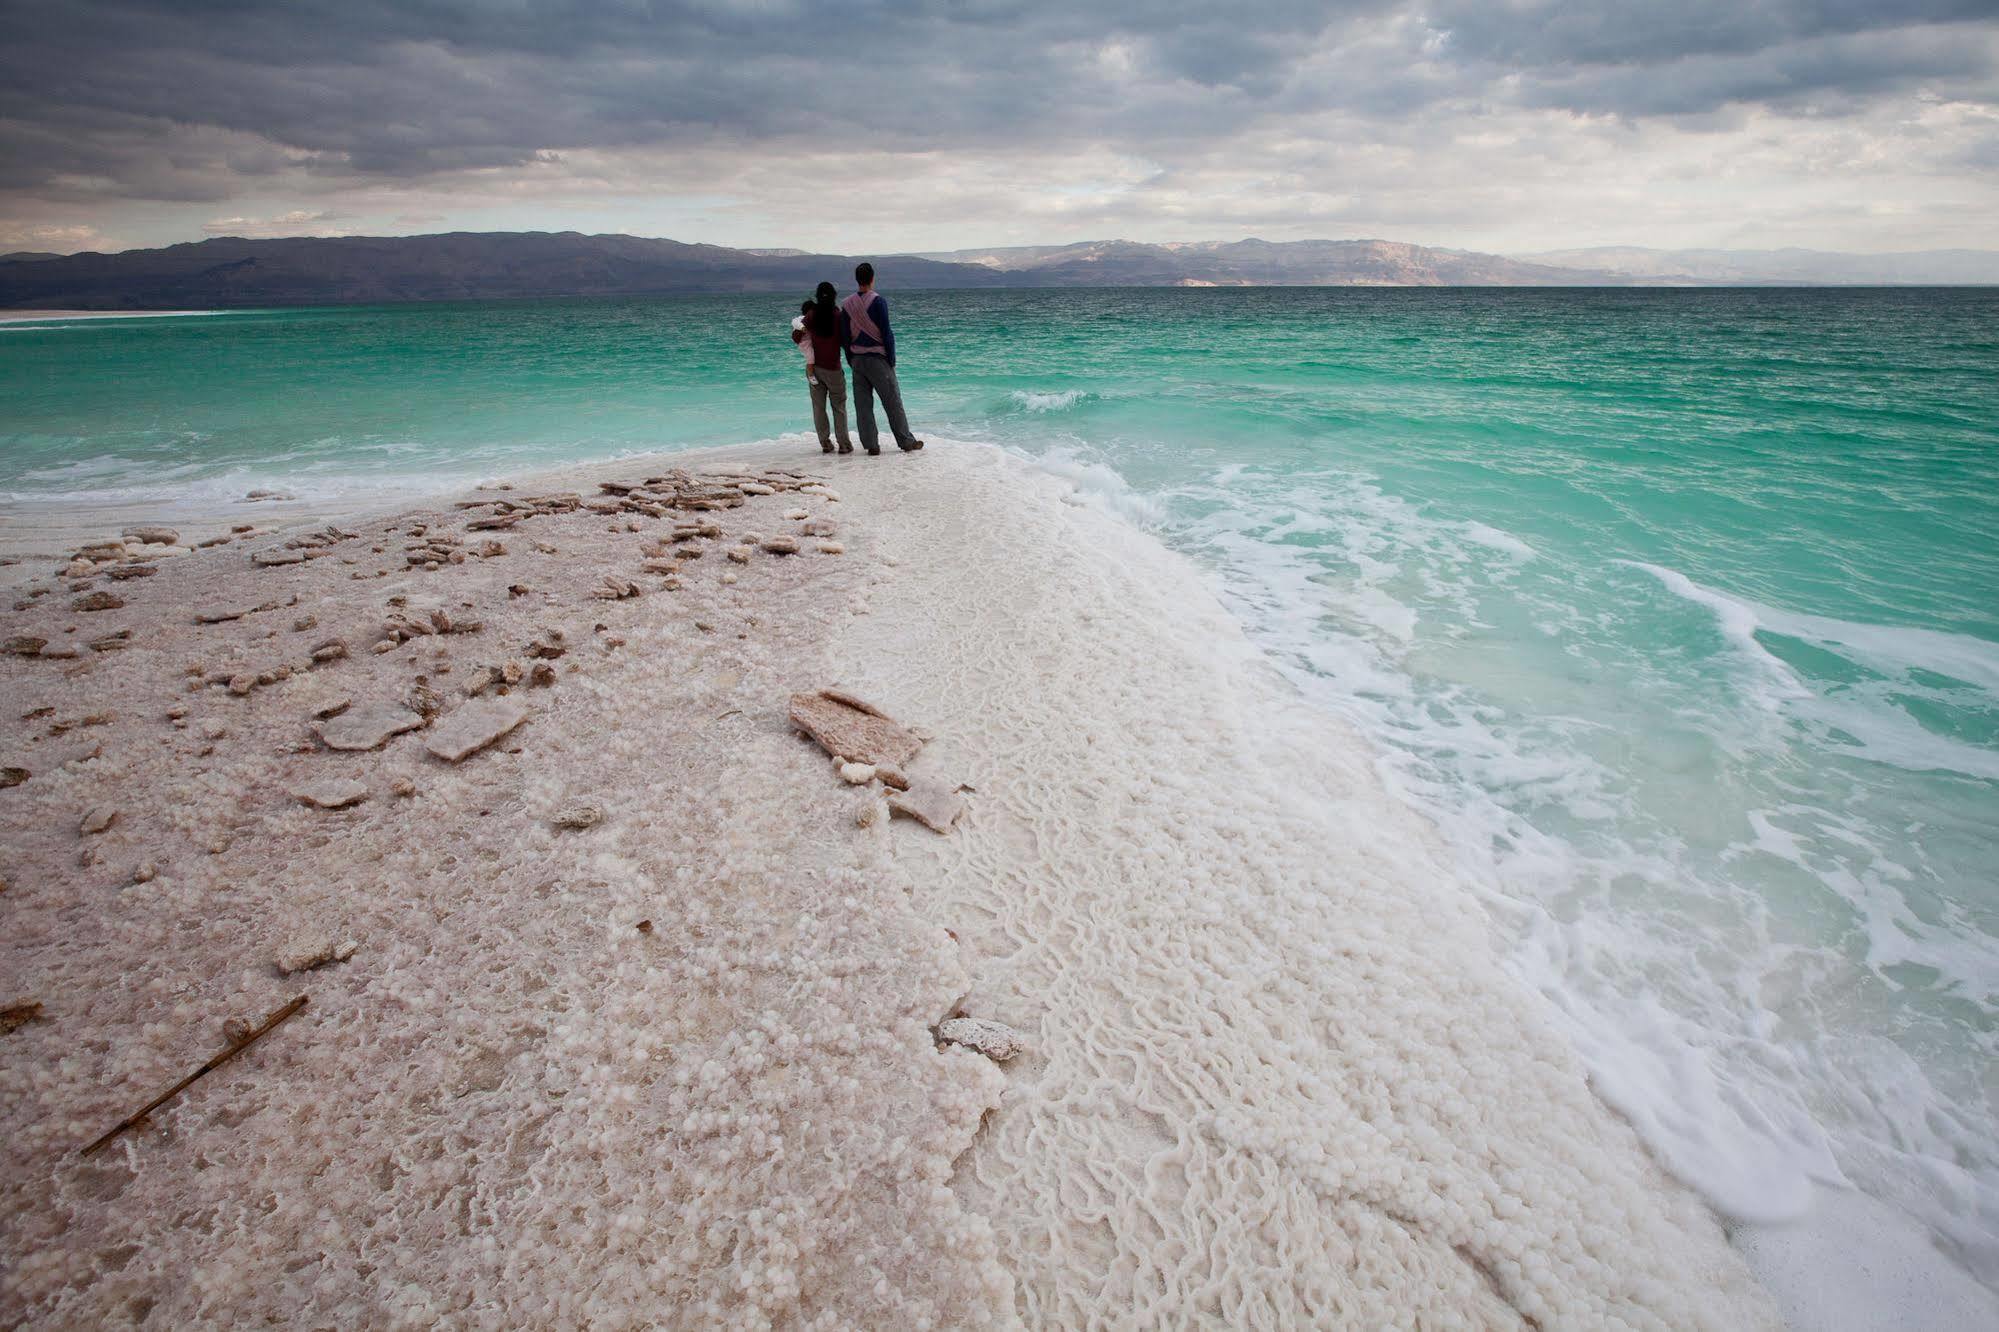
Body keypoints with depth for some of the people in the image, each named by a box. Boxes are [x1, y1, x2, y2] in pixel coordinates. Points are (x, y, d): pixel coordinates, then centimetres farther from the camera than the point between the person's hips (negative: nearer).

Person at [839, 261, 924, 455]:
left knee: (863, 404, 6)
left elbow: (844, 337, 9)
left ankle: (871, 445, 6)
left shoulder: (846, 304, 6)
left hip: (857, 360, 5)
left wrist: (851, 361, 15)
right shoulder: (877, 301, -10)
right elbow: (886, 333, -11)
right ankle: (906, 442, 5)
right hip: (877, 359, -5)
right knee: (893, 402, 1)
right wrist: (892, 360, -4)